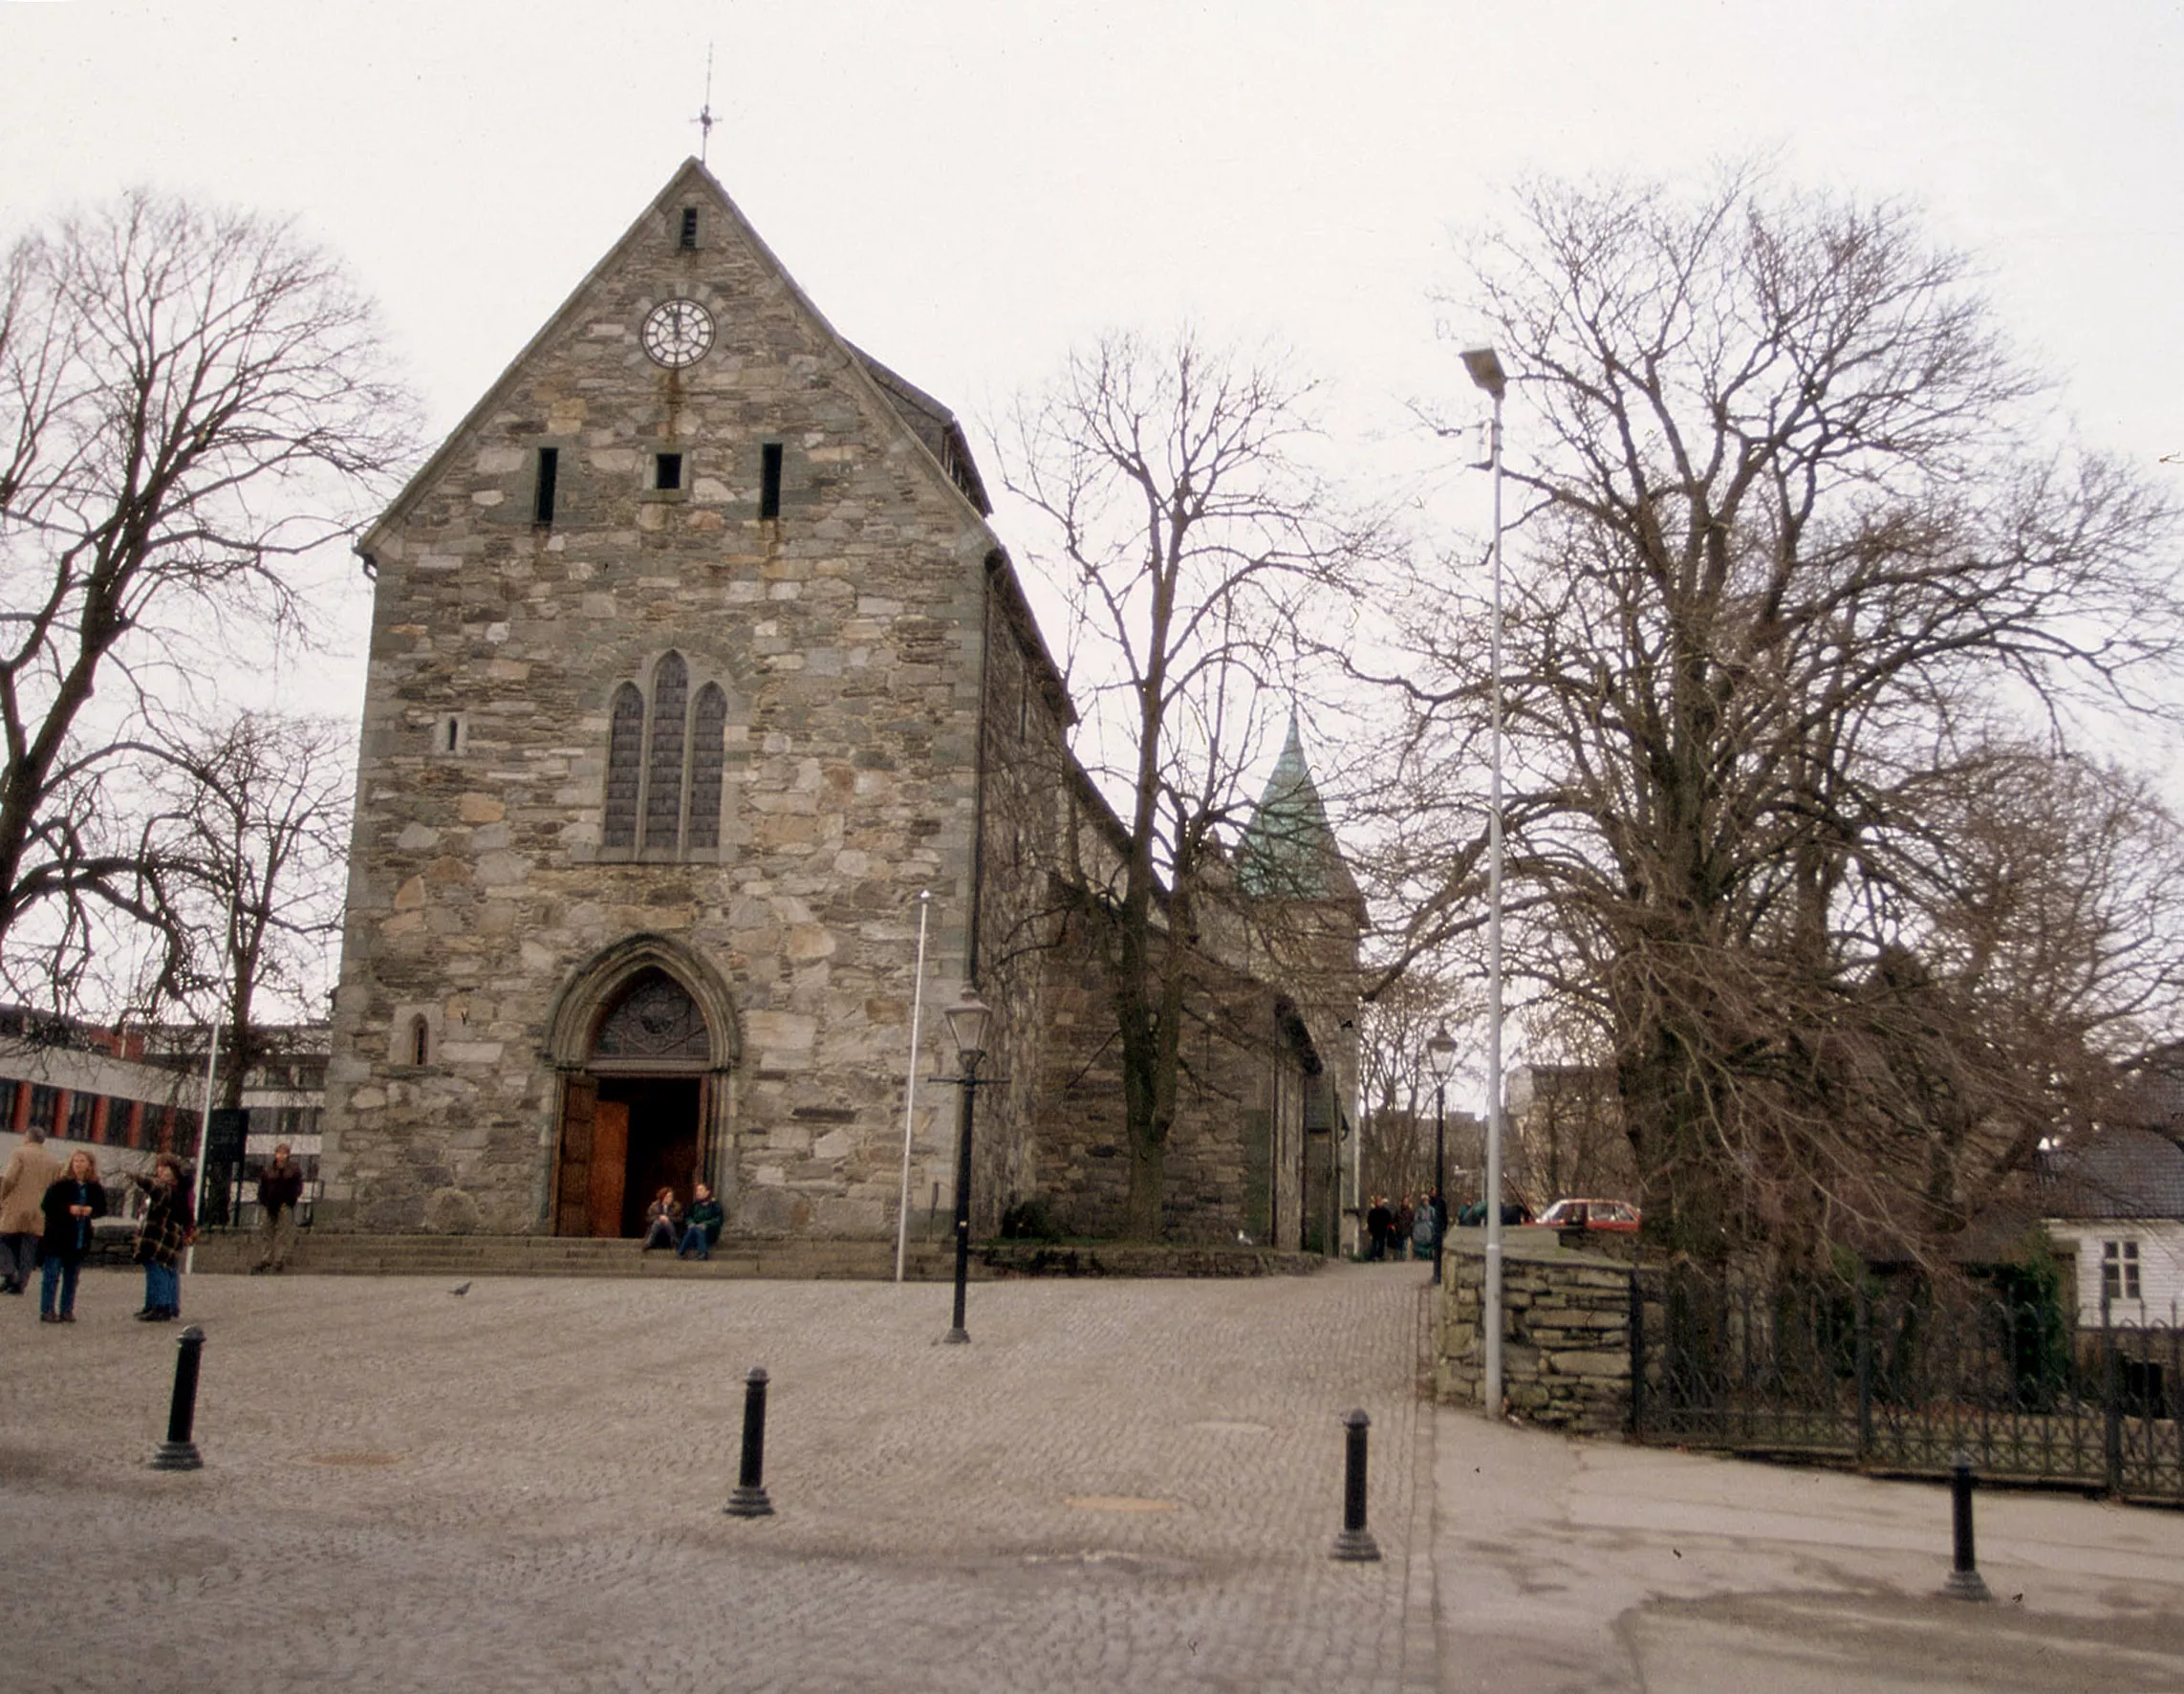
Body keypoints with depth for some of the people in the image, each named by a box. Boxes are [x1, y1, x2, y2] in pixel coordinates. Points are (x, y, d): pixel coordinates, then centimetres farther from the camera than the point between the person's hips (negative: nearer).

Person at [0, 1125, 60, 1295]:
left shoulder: (20, 1153, -2)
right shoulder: (54, 1162, 12)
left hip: (16, 1210, -4)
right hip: (39, 1216, 4)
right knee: (28, 1249, 7)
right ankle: (21, 1283, 3)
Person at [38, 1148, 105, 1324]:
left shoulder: (94, 1188, 4)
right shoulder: (61, 1184, -6)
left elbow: (102, 1208, 11)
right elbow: (46, 1205, -10)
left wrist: (91, 1210, -10)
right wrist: (68, 1209, -20)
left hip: (80, 1241, 4)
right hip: (57, 1237, -4)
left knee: (72, 1277, 9)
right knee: (52, 1275, -2)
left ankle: (67, 1310, 15)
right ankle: (47, 1311, 1)